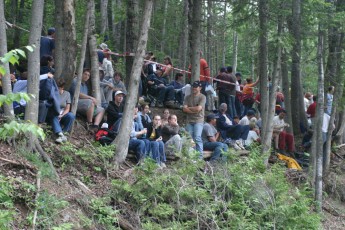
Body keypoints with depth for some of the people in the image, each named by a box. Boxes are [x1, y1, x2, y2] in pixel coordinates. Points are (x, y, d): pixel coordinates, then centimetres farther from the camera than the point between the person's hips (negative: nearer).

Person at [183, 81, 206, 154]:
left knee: (197, 138, -15)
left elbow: (198, 108, -11)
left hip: (198, 120, -4)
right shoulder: (188, 97, 14)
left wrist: (189, 108, 2)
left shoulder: (202, 97, 1)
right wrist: (194, 111, -7)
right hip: (189, 121, 4)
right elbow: (184, 109, 3)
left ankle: (200, 155, -15)